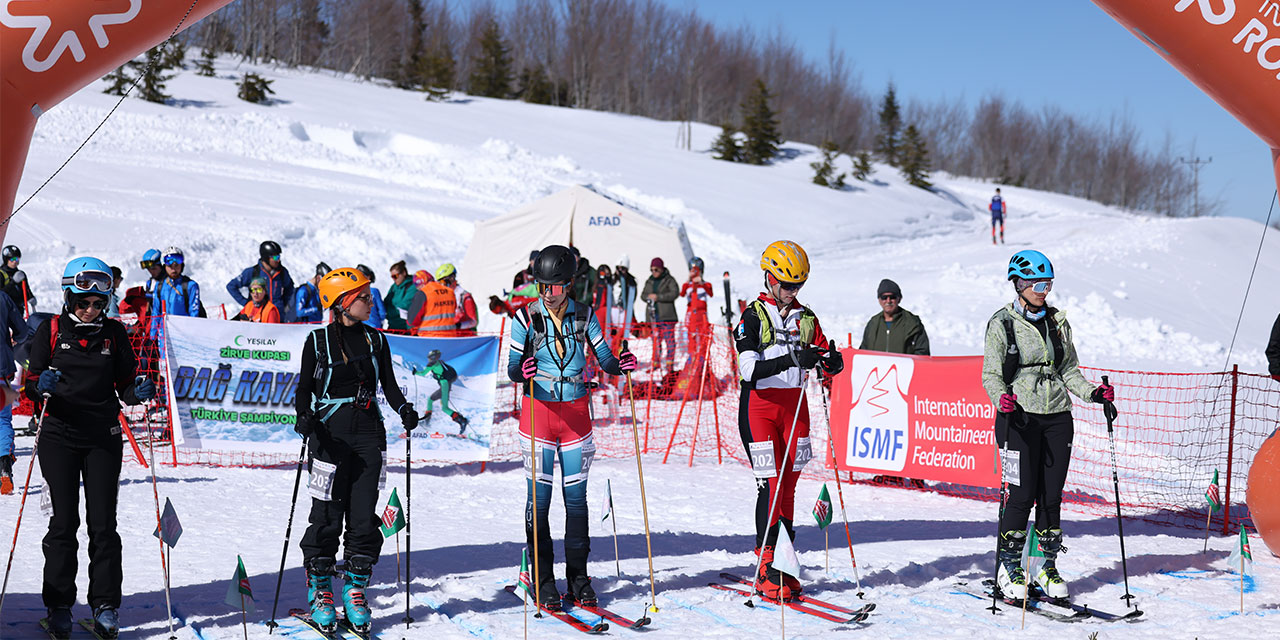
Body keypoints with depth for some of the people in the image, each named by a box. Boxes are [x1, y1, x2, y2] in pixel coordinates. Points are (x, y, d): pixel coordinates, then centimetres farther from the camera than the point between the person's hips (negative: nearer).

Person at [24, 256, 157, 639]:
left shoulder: (114, 334, 6)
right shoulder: (51, 332, 2)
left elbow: (124, 385, 10)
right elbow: (31, 385, 1)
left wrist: (138, 392, -12)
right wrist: (42, 386, -21)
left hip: (103, 437, 1)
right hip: (59, 435, -1)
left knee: (103, 523, -1)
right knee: (64, 521, 1)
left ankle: (106, 606, 7)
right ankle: (59, 606, 11)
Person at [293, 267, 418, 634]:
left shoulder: (375, 340, 9)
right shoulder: (318, 341, -1)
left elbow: (388, 384, 10)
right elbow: (304, 388, 1)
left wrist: (404, 409, -8)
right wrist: (304, 416, -17)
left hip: (368, 432, 3)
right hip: (330, 433, -3)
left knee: (364, 516, 1)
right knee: (328, 516, -3)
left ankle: (354, 590, 12)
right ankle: (319, 592, 11)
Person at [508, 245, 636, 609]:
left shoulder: (584, 316, 3)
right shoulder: (526, 317, -3)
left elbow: (605, 360, 4)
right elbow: (513, 369, -4)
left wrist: (621, 365, -17)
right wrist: (523, 370, -26)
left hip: (576, 411, 2)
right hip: (538, 410, -2)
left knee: (576, 496, 4)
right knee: (539, 496, -1)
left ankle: (578, 578, 13)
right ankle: (543, 580, 7)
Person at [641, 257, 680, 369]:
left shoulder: (669, 280, -2)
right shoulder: (649, 282, 17)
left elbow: (675, 293, -13)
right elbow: (643, 294, 18)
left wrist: (658, 297, -17)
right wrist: (648, 297, -7)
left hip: (666, 315, -5)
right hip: (653, 314, 5)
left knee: (669, 338, -7)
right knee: (656, 339, 8)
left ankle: (670, 363, -7)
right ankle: (656, 363, 13)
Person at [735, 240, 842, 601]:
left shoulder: (806, 318, 11)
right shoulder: (753, 317, -6)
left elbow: (827, 360, 10)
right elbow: (749, 369, -19)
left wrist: (832, 361, -15)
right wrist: (793, 359, -31)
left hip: (795, 405, 5)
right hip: (760, 405, -5)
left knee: (789, 485, 7)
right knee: (771, 485, -10)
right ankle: (765, 569, -4)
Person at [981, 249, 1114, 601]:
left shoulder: (1058, 321, 12)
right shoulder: (1002, 322, -2)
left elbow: (1069, 370, 17)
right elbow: (991, 374, -5)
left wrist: (1092, 392, 0)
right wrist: (1001, 398, -25)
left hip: (1057, 417, 4)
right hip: (1020, 416, -4)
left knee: (1052, 494, 4)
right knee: (1022, 493, -8)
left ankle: (1048, 566, 15)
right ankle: (1008, 567, 5)